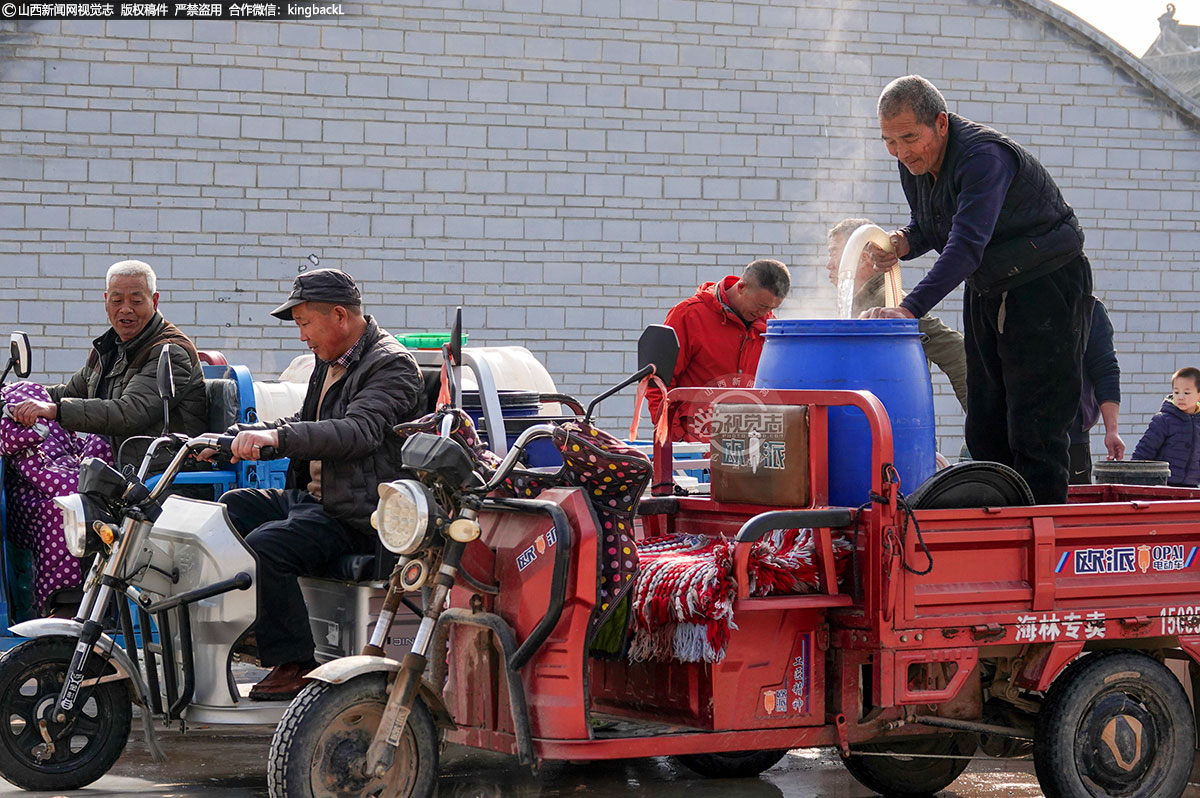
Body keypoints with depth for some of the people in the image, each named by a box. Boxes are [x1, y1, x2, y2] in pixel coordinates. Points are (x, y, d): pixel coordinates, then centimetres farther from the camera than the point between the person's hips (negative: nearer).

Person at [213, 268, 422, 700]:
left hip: (355, 516, -10)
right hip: (309, 498, 10)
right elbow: (304, 423, 27)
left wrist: (278, 437, -42)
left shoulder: (392, 365, -14)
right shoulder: (329, 361, 18)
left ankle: (294, 665, -18)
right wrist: (235, 437, 11)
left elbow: (359, 431, -30)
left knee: (263, 548, -27)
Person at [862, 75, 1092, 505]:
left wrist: (910, 308, -48)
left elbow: (967, 245, -39)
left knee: (1035, 428, -12)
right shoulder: (913, 162, -2)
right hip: (985, 291, 9)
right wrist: (904, 242, -11)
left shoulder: (984, 156, -29)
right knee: (984, 427, 7)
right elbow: (926, 225, 15)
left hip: (1046, 288, -8)